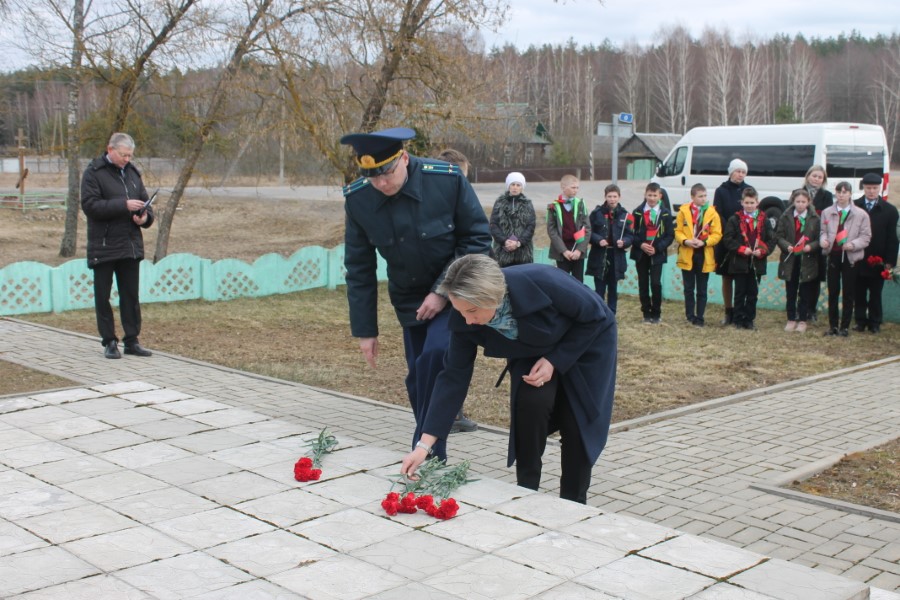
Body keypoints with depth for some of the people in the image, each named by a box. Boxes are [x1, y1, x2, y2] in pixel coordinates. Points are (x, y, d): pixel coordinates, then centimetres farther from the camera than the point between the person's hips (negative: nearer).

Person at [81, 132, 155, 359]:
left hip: (131, 245, 5)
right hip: (103, 247, -5)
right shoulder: (94, 173, -7)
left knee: (131, 296, 9)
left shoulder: (132, 172, 11)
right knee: (103, 297, 3)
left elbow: (145, 200, 17)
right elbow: (89, 205, -17)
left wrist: (145, 216, -6)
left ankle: (132, 340, 17)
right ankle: (109, 342, 12)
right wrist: (124, 205, -23)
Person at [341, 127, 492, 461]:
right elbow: (359, 268, -5)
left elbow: (478, 239, -14)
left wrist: (444, 291, -20)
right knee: (419, 378, 7)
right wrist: (364, 329, -4)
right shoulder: (357, 199, -14)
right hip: (410, 300, 4)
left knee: (436, 355, -24)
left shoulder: (448, 180, -23)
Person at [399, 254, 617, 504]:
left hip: (587, 342, -3)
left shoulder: (543, 283, -40)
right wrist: (424, 445, -25)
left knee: (577, 426, -8)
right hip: (533, 353, 3)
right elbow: (454, 377, -21)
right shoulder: (465, 319, -27)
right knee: (530, 402, -20)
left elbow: (594, 315, -23)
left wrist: (554, 361, -27)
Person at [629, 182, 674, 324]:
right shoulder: (638, 212, 2)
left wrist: (657, 248, -12)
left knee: (655, 283, -9)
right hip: (640, 254, 2)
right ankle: (646, 313, 16)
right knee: (643, 284, 5)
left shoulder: (665, 214, 0)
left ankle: (656, 313, 5)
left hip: (657, 255, -2)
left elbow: (670, 235, 0)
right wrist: (640, 244, -14)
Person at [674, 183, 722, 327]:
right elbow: (678, 231, 3)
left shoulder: (712, 213, -1)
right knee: (689, 288, 8)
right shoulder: (683, 211, 1)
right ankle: (690, 316, 17)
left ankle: (700, 317, 12)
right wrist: (685, 241, -16)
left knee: (702, 289, 6)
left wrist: (704, 242, -17)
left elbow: (717, 234, -2)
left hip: (704, 255, -1)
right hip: (687, 255, 1)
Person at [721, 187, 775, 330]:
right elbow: (727, 239, -6)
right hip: (739, 263, -2)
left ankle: (749, 320, 15)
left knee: (753, 293, 7)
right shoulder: (734, 220, -1)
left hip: (757, 263, 2)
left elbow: (771, 239, 5)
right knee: (740, 293, 4)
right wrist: (741, 249, -16)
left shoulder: (764, 220, 6)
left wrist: (762, 251, -12)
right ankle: (738, 320, 11)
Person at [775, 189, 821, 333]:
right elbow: (778, 236, 1)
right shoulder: (785, 217, 0)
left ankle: (802, 320, 15)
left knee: (805, 293, 6)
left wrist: (811, 246, -20)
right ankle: (791, 319, 19)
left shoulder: (815, 218, -4)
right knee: (790, 293, 9)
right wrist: (787, 246, -16)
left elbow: (819, 239, -2)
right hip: (790, 260, 1)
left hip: (807, 261, -1)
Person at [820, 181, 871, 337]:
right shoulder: (827, 212, 5)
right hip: (833, 255, 2)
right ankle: (833, 325, 15)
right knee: (833, 292, 7)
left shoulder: (861, 214, -2)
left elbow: (865, 236, -2)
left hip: (851, 257, -2)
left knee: (849, 293, 4)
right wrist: (823, 241, -13)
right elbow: (823, 232, 9)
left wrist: (853, 244, -19)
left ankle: (845, 326, 12)